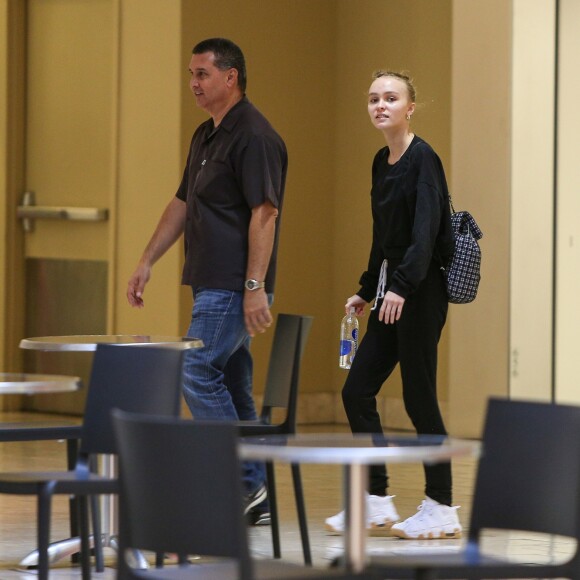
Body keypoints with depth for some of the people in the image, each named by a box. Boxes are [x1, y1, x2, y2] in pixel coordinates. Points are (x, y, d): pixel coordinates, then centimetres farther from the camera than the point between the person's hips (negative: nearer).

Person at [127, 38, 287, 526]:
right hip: (213, 283, 10)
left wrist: (255, 288, -24)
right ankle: (255, 497, 12)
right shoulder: (205, 136, 16)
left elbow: (264, 214, -20)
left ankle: (240, 482, -9)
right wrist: (148, 261, 18)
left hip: (234, 287, -10)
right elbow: (182, 204, 23)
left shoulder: (254, 137, -14)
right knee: (230, 384, 9)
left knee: (197, 372, -14)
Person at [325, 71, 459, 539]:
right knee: (357, 391, 6)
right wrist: (366, 291, 22)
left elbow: (425, 230, -23)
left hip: (420, 294, -9)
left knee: (419, 399, -4)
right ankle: (376, 501, 13)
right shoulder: (382, 163, 13)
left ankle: (441, 509, 5)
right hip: (391, 294, 9)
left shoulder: (423, 159, -12)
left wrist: (402, 286, -32)